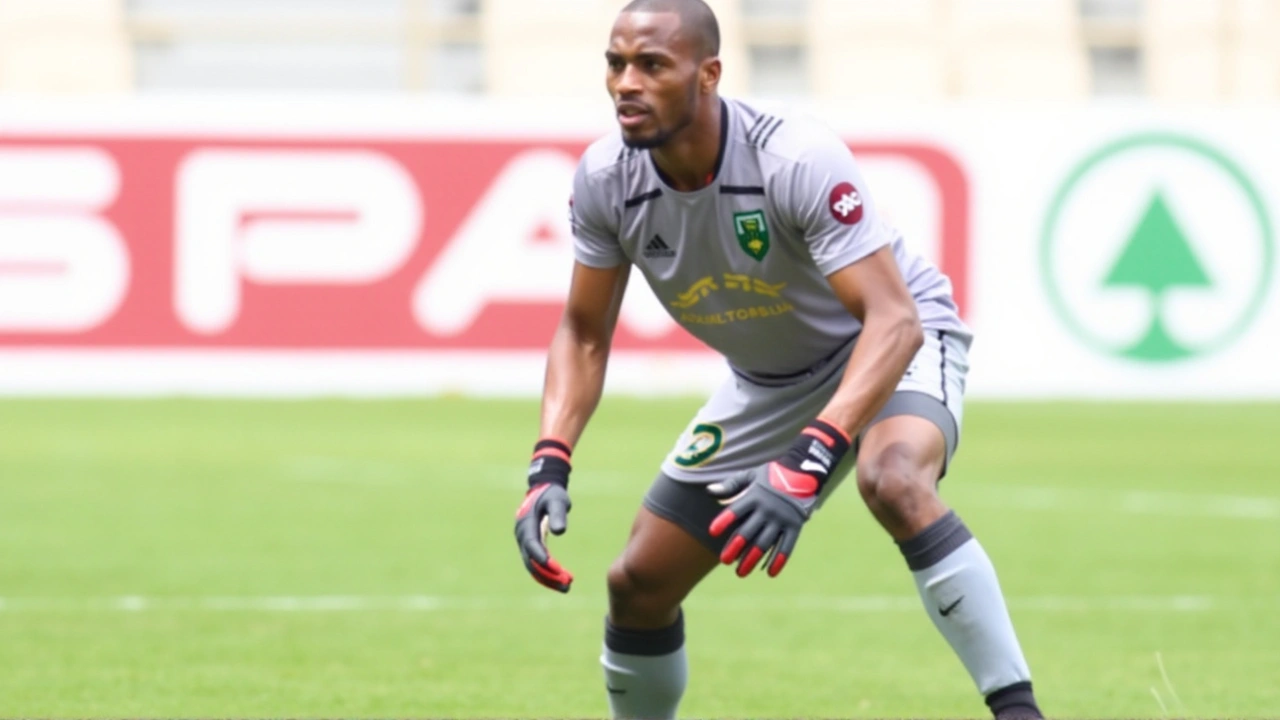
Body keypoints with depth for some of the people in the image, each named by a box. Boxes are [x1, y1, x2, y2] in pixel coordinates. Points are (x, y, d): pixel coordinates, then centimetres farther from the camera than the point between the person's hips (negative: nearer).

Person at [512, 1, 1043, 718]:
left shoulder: (799, 160, -34)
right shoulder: (606, 180, -16)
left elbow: (893, 320, -39)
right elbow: (585, 333, -2)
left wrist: (808, 462, -52)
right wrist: (550, 465, -19)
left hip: (892, 344, -6)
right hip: (769, 382, 6)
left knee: (893, 482, -39)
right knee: (639, 585, 4)